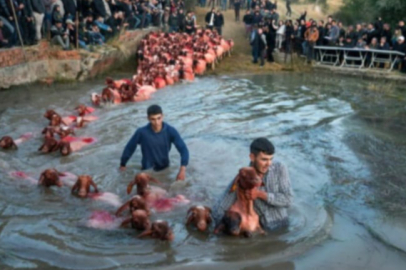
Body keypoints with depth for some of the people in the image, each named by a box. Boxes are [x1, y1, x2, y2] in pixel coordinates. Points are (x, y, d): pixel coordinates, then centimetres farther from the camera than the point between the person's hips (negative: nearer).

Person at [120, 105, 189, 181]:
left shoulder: (170, 131, -18)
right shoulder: (141, 132, -22)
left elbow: (183, 149, -23)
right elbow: (129, 148, -7)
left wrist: (183, 169, -36)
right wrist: (122, 165, 4)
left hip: (165, 169, 2)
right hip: (148, 171, -2)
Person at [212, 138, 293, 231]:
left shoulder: (280, 168, -16)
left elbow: (287, 200, -19)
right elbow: (218, 210, -13)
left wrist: (260, 194, -28)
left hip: (281, 228, -1)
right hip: (260, 231, 1)